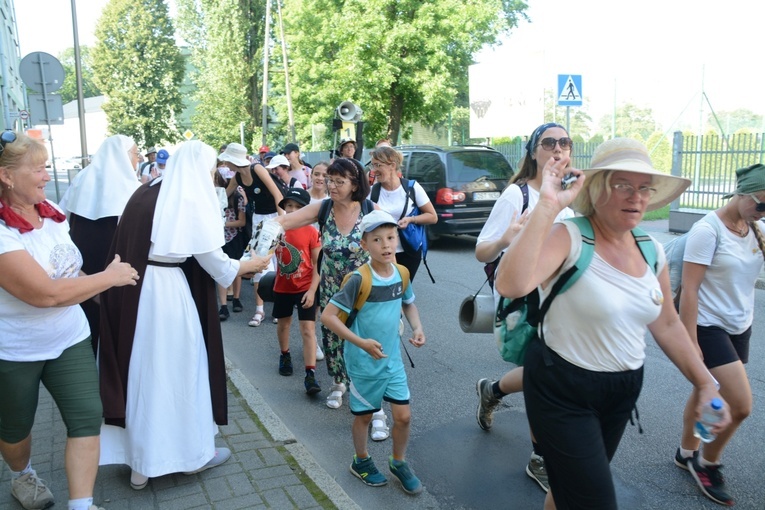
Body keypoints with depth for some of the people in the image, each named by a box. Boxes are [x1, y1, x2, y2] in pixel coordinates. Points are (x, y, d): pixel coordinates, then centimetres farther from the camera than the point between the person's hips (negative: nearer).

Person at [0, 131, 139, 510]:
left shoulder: (51, 212, -3)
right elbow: (45, 293, -30)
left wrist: (97, 288, 4)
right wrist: (110, 276, -21)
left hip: (69, 339, 5)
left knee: (87, 417, -2)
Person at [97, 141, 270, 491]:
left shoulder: (144, 194, 10)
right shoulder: (192, 199, -10)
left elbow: (131, 245, 11)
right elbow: (214, 261, -9)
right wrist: (252, 264, 7)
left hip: (133, 290, 7)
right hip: (168, 292, -7)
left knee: (142, 369, 15)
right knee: (179, 367, 9)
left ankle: (141, 462, 27)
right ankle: (194, 451, 26)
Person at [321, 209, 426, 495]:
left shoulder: (401, 274, -5)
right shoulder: (359, 279, -22)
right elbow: (327, 316, -21)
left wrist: (417, 328, -3)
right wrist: (361, 342, -25)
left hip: (393, 358, 4)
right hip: (364, 362, -4)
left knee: (403, 415, 7)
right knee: (365, 415, 14)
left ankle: (399, 463, 33)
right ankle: (361, 462, 39)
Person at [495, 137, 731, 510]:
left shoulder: (652, 251, 1)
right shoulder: (568, 238, -21)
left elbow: (667, 325, 13)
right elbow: (511, 285, -40)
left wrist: (705, 383, 10)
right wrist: (547, 205, -38)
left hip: (624, 389, 7)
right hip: (562, 390, -6)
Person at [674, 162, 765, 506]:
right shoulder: (708, 230, -18)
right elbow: (689, 289, -19)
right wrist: (690, 341, -20)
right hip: (709, 327, -7)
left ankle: (686, 454, 33)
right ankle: (707, 463, 14)